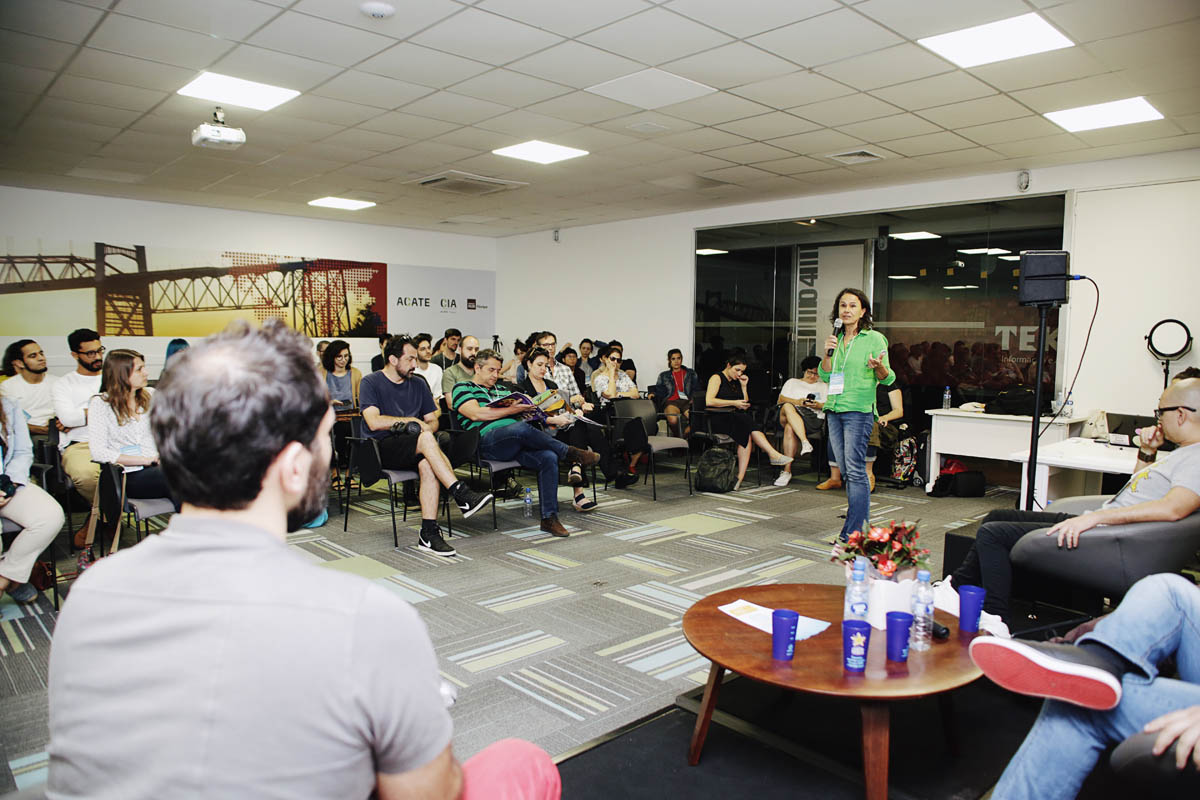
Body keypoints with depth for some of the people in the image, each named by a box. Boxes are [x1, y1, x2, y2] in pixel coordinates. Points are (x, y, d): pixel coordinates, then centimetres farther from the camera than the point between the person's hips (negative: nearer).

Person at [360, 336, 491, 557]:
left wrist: (425, 427, -7)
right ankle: (462, 495, -37)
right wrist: (412, 421, -6)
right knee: (426, 439, -34)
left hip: (413, 448, 5)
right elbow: (374, 422, -11)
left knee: (428, 465, -32)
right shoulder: (371, 383, 2)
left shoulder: (418, 384, 18)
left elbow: (433, 420, 17)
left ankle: (428, 532, -32)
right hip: (382, 447, -4)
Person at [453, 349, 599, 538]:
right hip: (488, 440, -6)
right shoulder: (463, 388, 12)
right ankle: (568, 452, -18)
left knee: (549, 457, -23)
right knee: (521, 428, -37)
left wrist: (525, 406, 1)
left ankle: (549, 518, -21)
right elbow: (476, 414, -7)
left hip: (516, 444, 7)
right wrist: (512, 410, -10)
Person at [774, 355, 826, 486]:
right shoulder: (792, 382, 31)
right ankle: (805, 442, -57)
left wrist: (819, 405, -5)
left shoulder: (824, 386, 31)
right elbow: (780, 400, 14)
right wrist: (797, 402, -4)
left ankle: (787, 470, -46)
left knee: (790, 428, -38)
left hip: (813, 418, -1)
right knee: (787, 407, -41)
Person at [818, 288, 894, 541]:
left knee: (855, 470, -8)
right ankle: (862, 519, 22)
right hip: (834, 409, 6)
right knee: (846, 470, 10)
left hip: (859, 409, -6)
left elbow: (887, 379, -2)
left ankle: (853, 532, -5)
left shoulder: (874, 339, -1)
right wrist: (828, 354, -4)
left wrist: (879, 366, -24)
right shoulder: (836, 339, 15)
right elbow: (825, 376, 13)